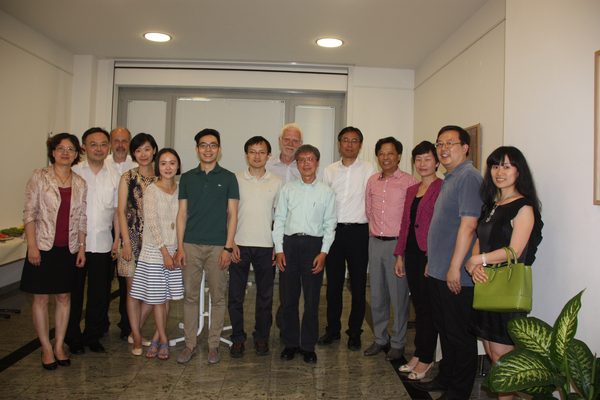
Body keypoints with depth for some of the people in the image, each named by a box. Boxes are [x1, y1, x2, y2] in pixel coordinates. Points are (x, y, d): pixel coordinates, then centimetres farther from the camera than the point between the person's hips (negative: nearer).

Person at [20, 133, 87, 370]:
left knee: (64, 298, 9)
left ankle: (59, 346, 22)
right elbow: (29, 213, -6)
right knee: (41, 298, 4)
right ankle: (46, 348, 19)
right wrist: (32, 245, -12)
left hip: (68, 249, 3)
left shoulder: (80, 183, 6)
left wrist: (81, 247, 7)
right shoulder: (40, 177, -3)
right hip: (43, 247, -3)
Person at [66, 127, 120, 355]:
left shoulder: (114, 176, 8)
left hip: (103, 244, 2)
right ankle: (73, 338, 24)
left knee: (100, 294, 8)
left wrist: (117, 238, 5)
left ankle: (93, 337, 25)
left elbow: (116, 210, 10)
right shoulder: (73, 172, 1)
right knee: (74, 293, 8)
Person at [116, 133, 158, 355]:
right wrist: (125, 242, -7)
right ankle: (137, 339, 15)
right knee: (133, 289, 3)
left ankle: (136, 332, 23)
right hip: (132, 237, -2)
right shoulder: (128, 178, 3)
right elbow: (121, 211, 0)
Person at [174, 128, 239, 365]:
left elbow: (232, 215, 2)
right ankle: (190, 344, 18)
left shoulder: (228, 178, 4)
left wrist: (228, 247, -6)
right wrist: (180, 246, 1)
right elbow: (182, 213, 9)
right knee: (190, 295, 6)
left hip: (217, 246, -2)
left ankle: (213, 345, 16)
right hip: (191, 245, 2)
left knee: (217, 297, 4)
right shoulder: (187, 178, 10)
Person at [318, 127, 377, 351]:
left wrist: (372, 229, -3)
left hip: (358, 231, -2)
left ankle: (354, 332, 19)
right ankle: (333, 330, 22)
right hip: (334, 231, 2)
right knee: (333, 283, 8)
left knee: (358, 284, 5)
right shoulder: (329, 171, 11)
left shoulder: (369, 170, 2)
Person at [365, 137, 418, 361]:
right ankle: (380, 339, 26)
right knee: (377, 294, 12)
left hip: (397, 243, -5)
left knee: (399, 295, 2)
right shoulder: (372, 182, 10)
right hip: (375, 242, 5)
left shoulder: (409, 182, -6)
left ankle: (398, 343, 17)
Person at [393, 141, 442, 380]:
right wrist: (400, 255, 13)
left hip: (430, 254, -7)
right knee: (418, 306, 15)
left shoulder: (442, 188, -9)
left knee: (428, 308, 3)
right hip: (412, 253, 7)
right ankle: (418, 354, 26)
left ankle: (426, 359, 17)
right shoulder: (411, 190, 15)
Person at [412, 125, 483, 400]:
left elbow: (468, 225, -21)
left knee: (460, 335, 3)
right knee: (444, 329, 19)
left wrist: (455, 267, -22)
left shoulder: (468, 177, -14)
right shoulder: (450, 179, 17)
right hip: (439, 272, 10)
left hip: (457, 275, -10)